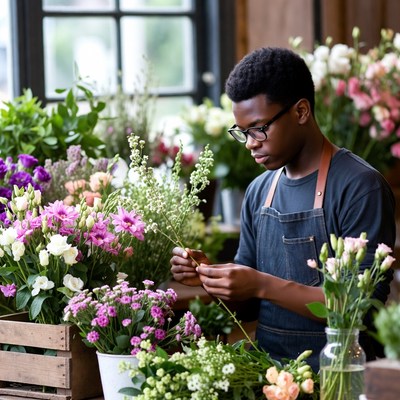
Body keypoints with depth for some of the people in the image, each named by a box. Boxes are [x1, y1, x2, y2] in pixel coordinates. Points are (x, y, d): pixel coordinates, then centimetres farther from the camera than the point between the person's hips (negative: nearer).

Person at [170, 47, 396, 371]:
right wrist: (209, 275, -1)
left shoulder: (360, 187, -8)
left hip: (330, 377, -5)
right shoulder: (259, 192, 13)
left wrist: (263, 285, -18)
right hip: (265, 369, 5)